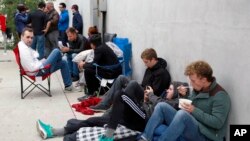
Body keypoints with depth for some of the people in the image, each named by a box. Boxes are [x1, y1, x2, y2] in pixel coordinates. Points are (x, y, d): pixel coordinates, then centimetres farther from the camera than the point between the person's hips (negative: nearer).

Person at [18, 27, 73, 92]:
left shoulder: (24, 45, 5)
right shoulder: (24, 49, -26)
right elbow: (32, 68, -28)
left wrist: (40, 61, 3)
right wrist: (42, 62, -14)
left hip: (38, 67, 10)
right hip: (39, 71, -10)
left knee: (63, 63, 17)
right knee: (56, 51, -8)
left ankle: (68, 85, 21)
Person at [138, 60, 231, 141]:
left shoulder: (220, 95, -13)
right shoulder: (197, 89, 11)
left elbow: (217, 123, -21)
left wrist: (194, 111, -19)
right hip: (188, 125, 8)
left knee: (182, 113, -36)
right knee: (162, 106, -5)